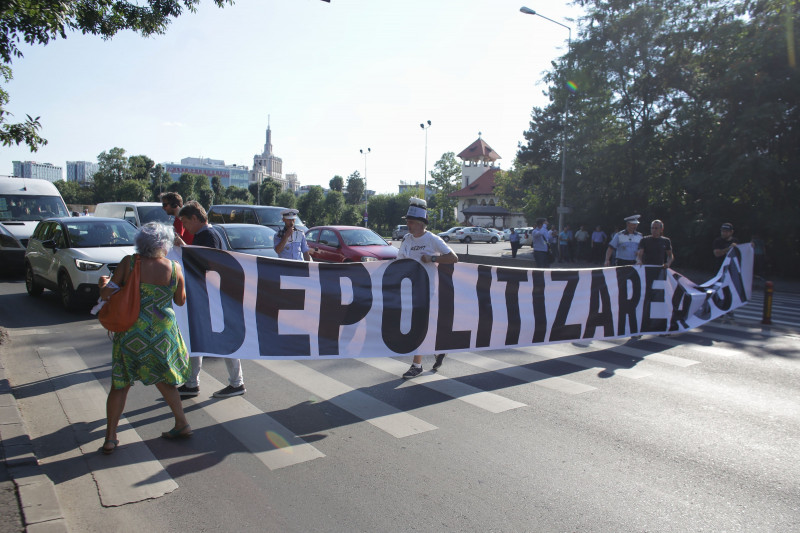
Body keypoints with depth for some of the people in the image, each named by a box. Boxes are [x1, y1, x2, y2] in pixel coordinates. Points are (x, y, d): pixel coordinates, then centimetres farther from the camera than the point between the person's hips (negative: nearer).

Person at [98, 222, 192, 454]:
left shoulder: (129, 263, -8)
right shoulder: (174, 268, -6)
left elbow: (106, 294, -6)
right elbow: (180, 301, 6)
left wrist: (103, 283, 16)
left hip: (131, 333, -1)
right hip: (163, 333, 1)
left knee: (120, 384, 12)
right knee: (164, 380, 21)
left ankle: (110, 438, 14)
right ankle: (182, 424, 26)